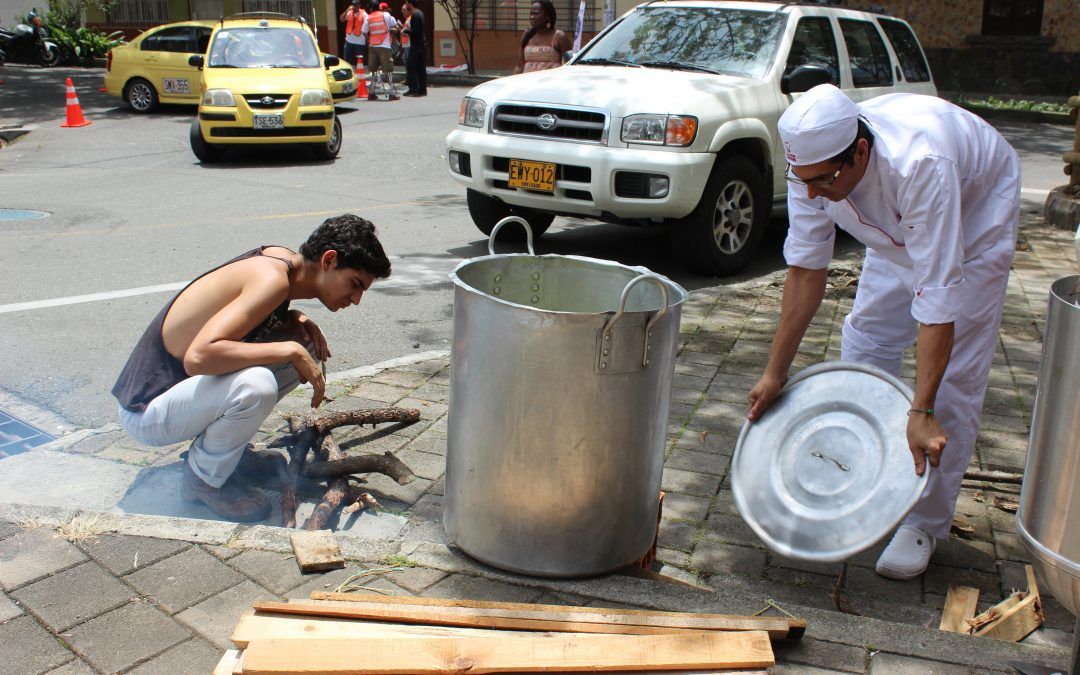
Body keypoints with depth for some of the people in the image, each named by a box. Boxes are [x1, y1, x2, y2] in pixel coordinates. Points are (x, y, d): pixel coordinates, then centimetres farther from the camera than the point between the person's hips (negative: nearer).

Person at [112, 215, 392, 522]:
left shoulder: (282, 258, 0)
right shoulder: (273, 278, -26)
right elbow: (198, 356, -36)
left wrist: (296, 320, -2)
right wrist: (291, 351, -28)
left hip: (180, 383, 9)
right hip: (147, 411, -9)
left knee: (304, 346, 4)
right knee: (255, 385, -35)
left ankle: (215, 445, 14)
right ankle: (203, 480, -6)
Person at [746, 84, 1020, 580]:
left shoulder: (919, 165, -44)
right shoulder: (814, 161, -26)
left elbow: (937, 294, -42)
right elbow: (805, 269, -17)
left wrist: (921, 412, -42)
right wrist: (775, 372, -14)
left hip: (976, 216, -5)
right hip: (897, 230, 6)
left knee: (952, 375, -10)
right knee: (864, 343, 5)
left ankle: (924, 524, 2)